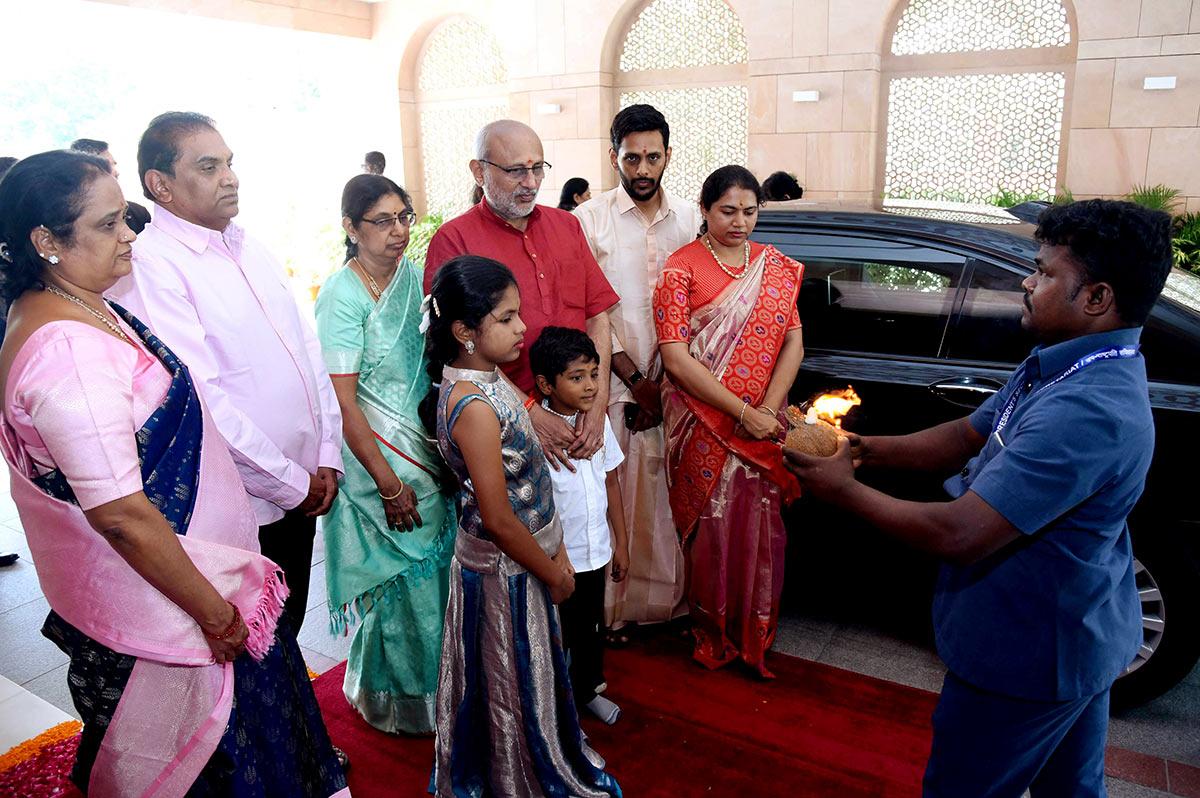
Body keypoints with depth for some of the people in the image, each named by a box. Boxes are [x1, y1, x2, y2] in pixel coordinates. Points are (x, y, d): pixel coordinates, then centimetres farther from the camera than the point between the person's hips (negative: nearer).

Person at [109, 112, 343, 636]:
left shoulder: (249, 249, 9)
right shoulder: (148, 267, -16)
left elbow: (307, 349, 8)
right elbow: (201, 399, -21)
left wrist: (327, 456, 0)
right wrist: (293, 483, -14)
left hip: (302, 488, 7)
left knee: (288, 626, 23)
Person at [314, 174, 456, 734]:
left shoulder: (415, 276, 4)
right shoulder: (342, 296, -15)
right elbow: (341, 402, -16)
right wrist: (388, 483, -16)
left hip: (432, 451, 6)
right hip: (378, 457, -6)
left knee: (438, 564, 14)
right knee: (401, 577, 6)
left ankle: (436, 684, 37)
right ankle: (393, 698, 31)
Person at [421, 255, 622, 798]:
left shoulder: (485, 377, 1)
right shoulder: (473, 405, -28)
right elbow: (498, 520, -25)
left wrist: (557, 551, 6)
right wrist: (552, 574, -12)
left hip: (524, 557, 9)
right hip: (503, 569, -9)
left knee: (527, 677, 25)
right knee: (512, 686, 14)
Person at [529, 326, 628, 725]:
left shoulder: (600, 420, -4)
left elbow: (611, 482, 6)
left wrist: (621, 541, 10)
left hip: (596, 551, 6)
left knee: (592, 627, 24)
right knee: (557, 635, 13)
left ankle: (587, 689, 48)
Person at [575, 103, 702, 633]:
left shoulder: (690, 218, 8)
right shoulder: (590, 219, -2)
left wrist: (666, 378, -4)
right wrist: (636, 381, -8)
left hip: (677, 384, 3)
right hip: (616, 385, -3)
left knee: (672, 495, 8)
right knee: (615, 496, 1)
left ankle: (670, 598, 25)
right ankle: (615, 606, 17)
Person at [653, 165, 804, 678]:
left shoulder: (775, 266, 8)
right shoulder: (681, 269, -6)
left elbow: (794, 342, 4)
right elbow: (676, 359, -14)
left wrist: (768, 409, -11)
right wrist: (743, 412, -17)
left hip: (764, 425, 4)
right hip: (705, 427, -3)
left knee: (760, 527, 9)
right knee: (711, 529, 8)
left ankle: (755, 633, 29)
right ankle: (712, 635, 29)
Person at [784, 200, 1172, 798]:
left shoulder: (1086, 411, -34)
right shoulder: (1062, 366, 0)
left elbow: (958, 536, -35)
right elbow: (967, 436, 6)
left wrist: (844, 489, -22)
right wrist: (866, 449, -7)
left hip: (1026, 657, -9)